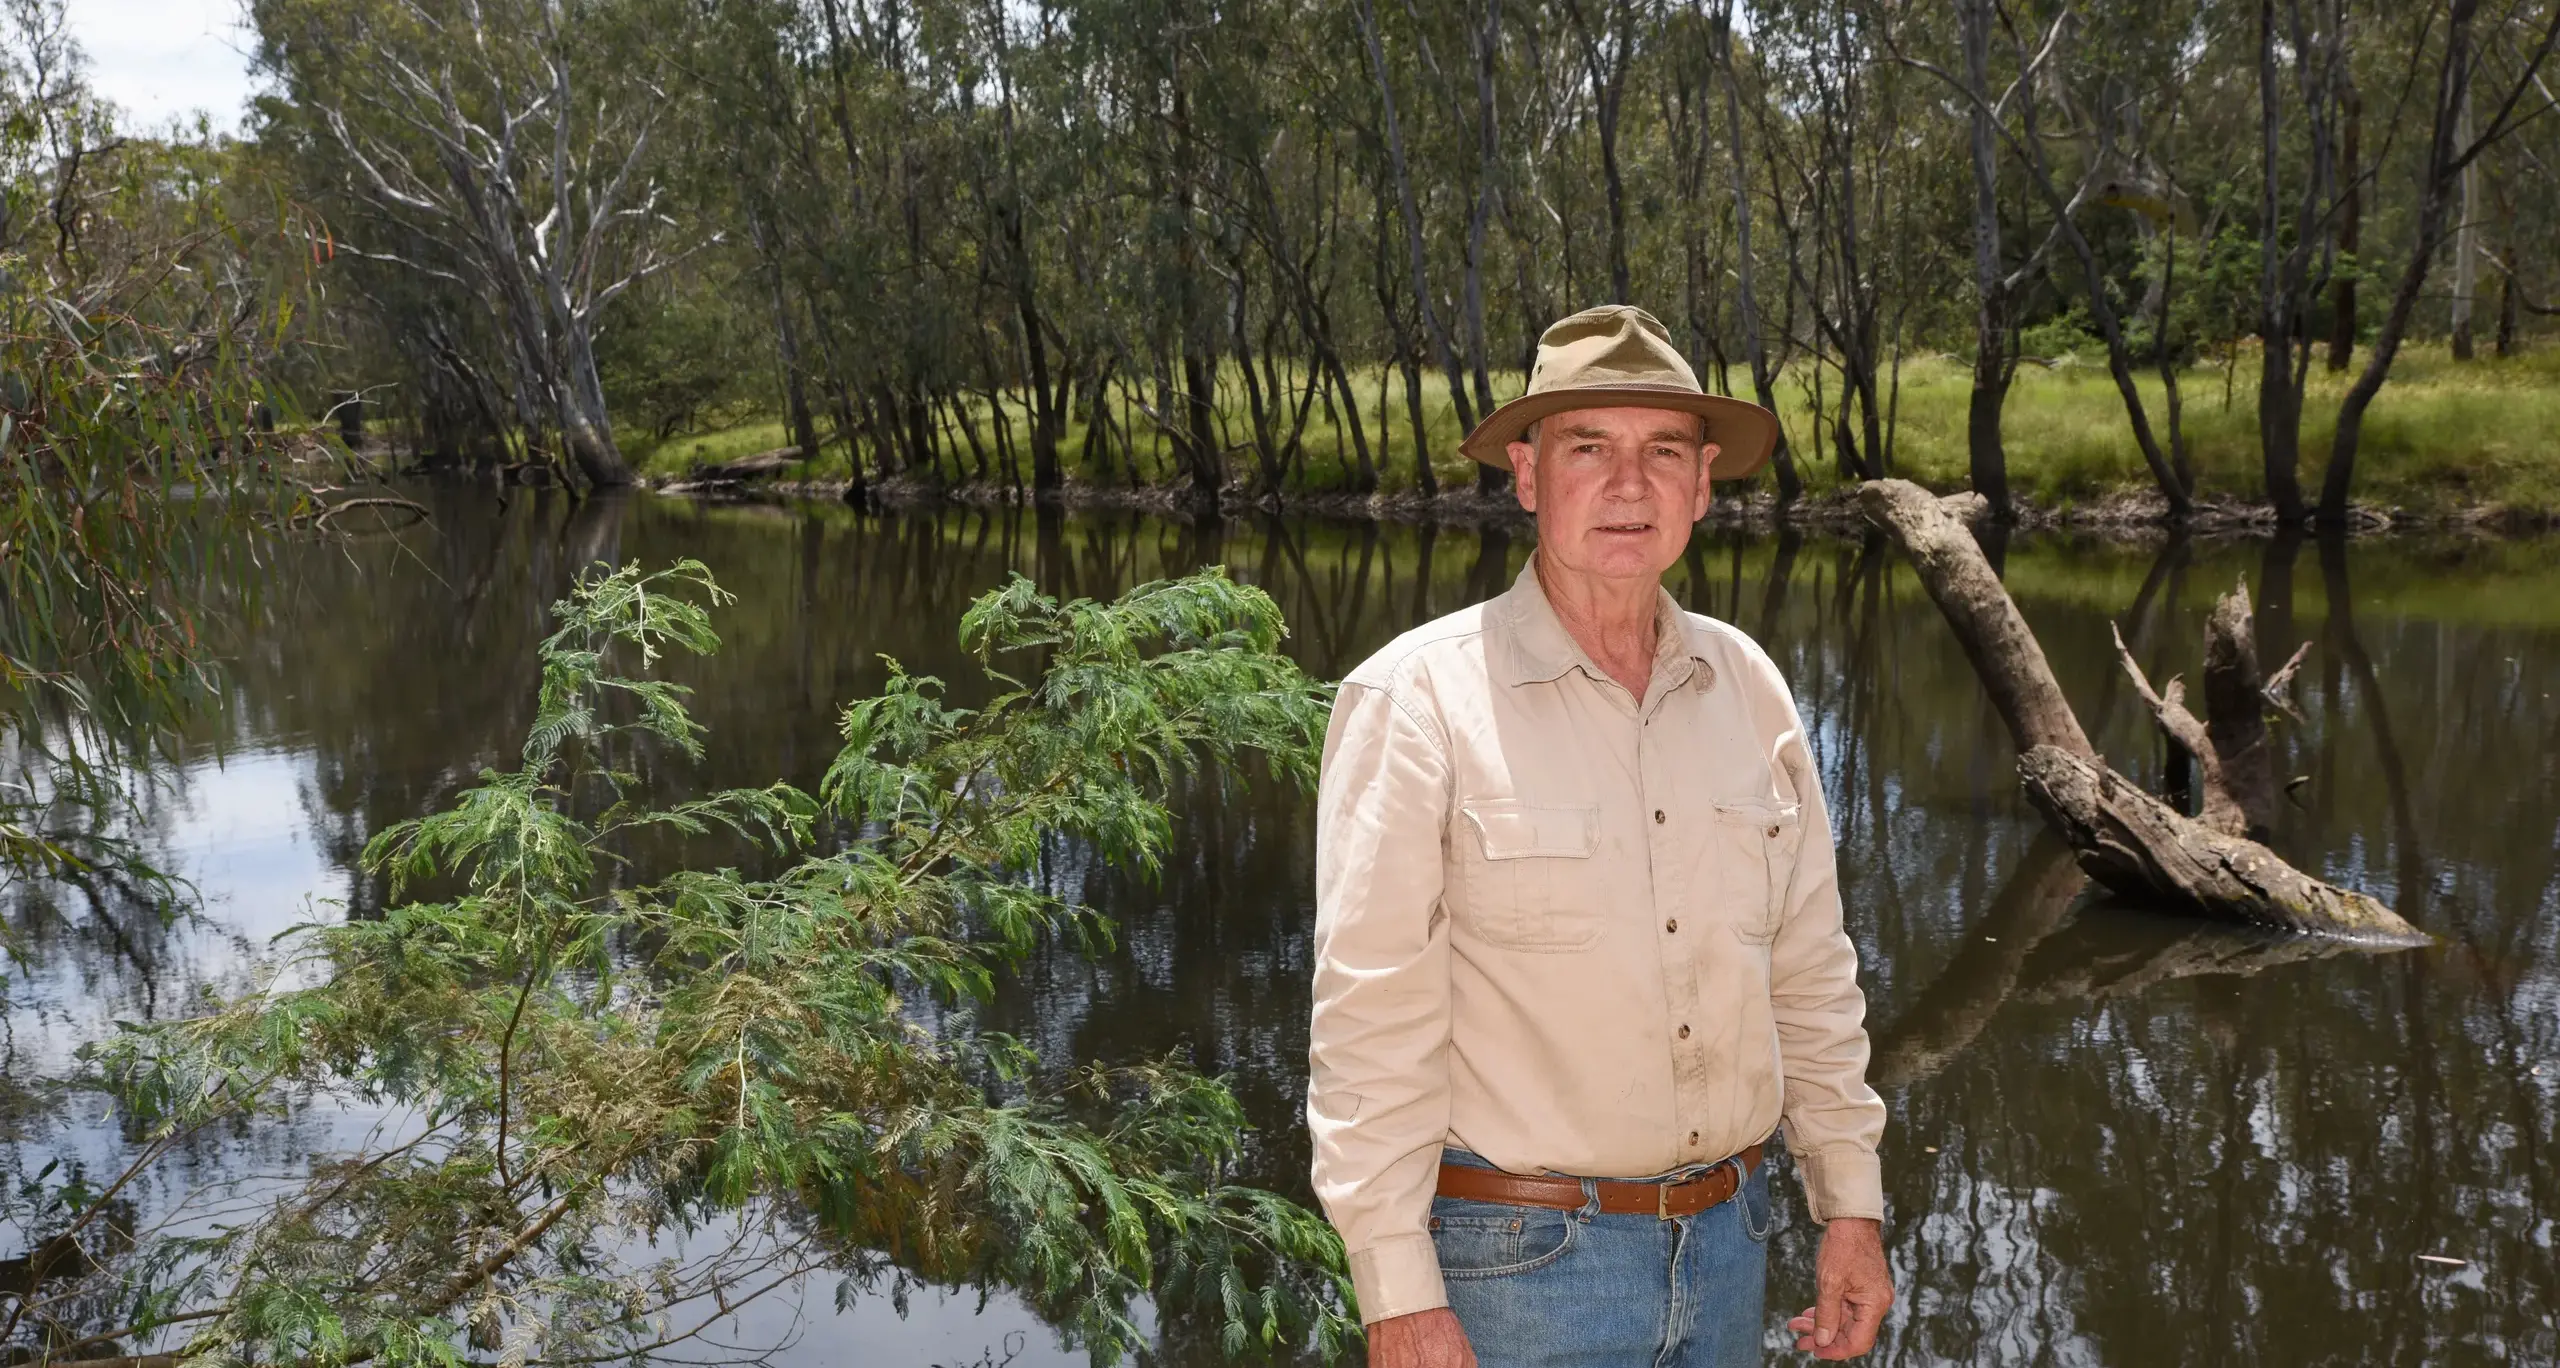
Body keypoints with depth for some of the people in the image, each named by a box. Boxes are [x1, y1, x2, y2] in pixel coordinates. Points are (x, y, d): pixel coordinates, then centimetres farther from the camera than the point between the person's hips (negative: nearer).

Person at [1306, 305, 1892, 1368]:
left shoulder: (1746, 685, 4)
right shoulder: (1417, 700, -13)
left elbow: (1811, 971, 11)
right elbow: (1370, 1020, -15)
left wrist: (1851, 1204, 10)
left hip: (1727, 1237, 5)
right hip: (1519, 1259, -5)